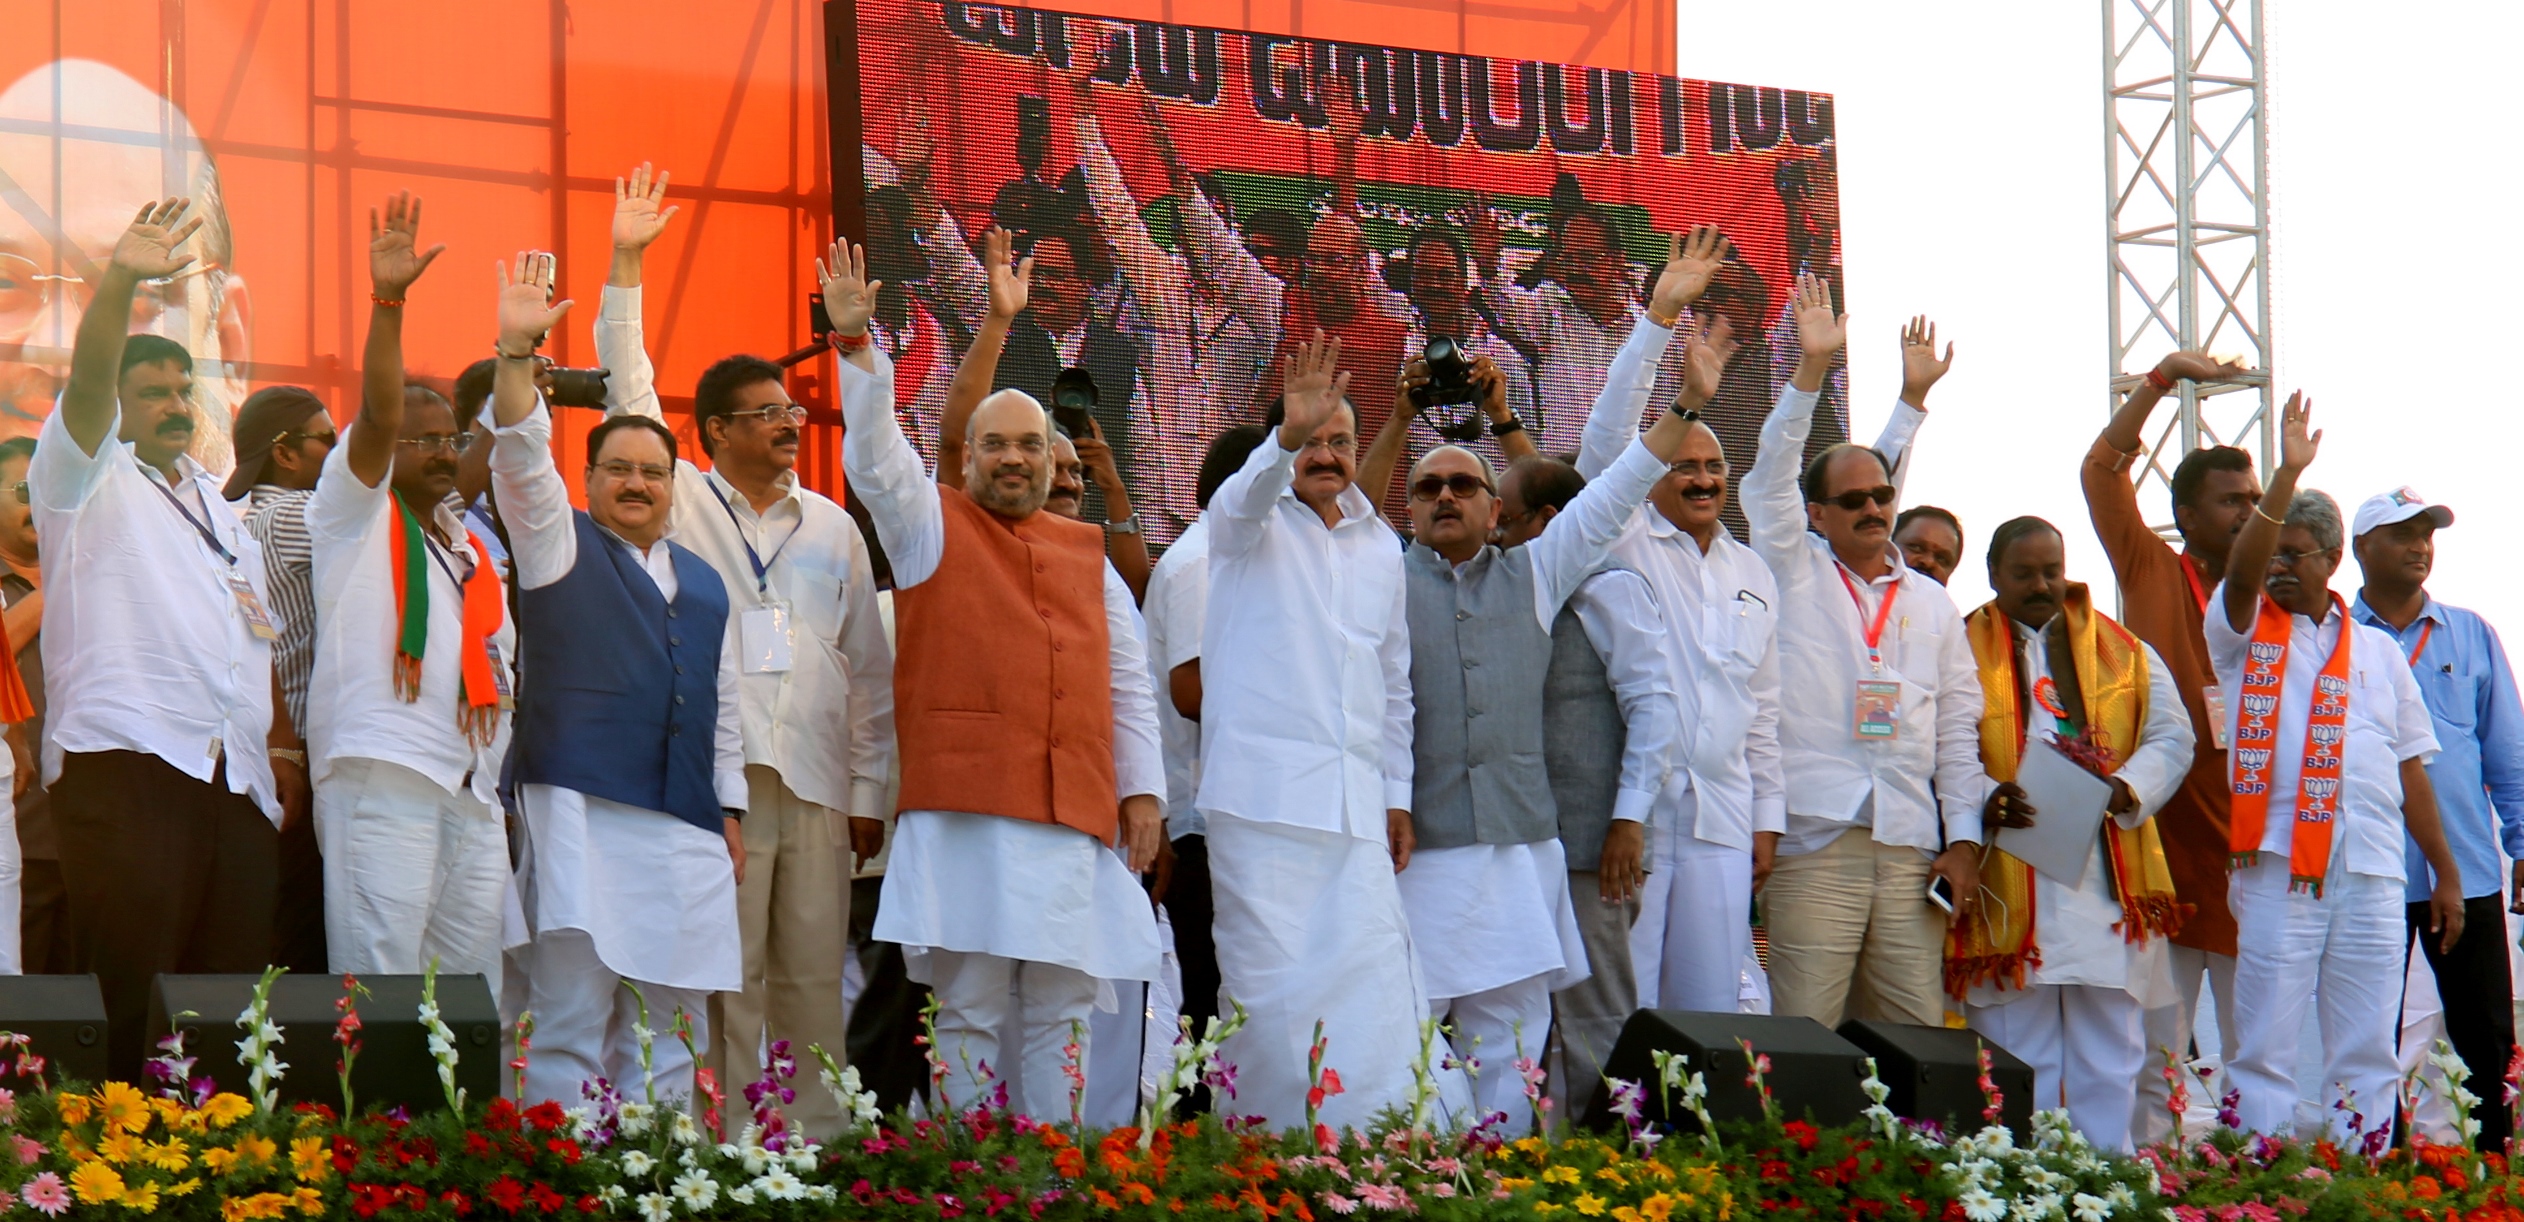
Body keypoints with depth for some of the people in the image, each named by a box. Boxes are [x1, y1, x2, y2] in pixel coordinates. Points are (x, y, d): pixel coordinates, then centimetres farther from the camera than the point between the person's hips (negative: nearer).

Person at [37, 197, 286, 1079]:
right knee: (132, 1000, -14)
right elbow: (87, 387, -11)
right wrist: (119, 285, -27)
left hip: (238, 781, 6)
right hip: (125, 766, -6)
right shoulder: (89, 481, 9)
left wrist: (283, 746, 15)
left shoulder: (219, 507, 27)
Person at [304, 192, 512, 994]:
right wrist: (387, 302, -21)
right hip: (381, 775, -7)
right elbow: (375, 416, -10)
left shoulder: (472, 547, 25)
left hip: (475, 792, 7)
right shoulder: (355, 513, 7)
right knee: (379, 992, -12)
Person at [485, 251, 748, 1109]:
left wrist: (731, 814, 17)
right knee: (570, 1029, -10)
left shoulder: (703, 584, 21)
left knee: (667, 1035, 4)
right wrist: (516, 352, -20)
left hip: (684, 829, 5)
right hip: (580, 809, -5)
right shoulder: (562, 546, 7)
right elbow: (522, 458, -9)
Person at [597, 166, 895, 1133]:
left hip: (815, 782, 3)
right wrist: (625, 267, -8)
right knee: (724, 978, -5)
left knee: (814, 980, 3)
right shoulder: (679, 504, 7)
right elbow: (628, 397, -2)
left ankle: (818, 1143, 6)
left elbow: (869, 669, 15)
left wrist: (869, 790, 9)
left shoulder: (833, 528, 16)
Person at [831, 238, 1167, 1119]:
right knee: (968, 1007, -5)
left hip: (1074, 816, 3)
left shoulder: (1088, 556, 19)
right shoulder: (930, 525, 11)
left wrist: (1142, 790, 9)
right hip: (964, 810, -3)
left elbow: (1127, 683, 17)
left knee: (1062, 1011, 3)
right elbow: (874, 454, -5)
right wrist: (855, 342, -16)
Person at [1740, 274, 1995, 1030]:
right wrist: (1812, 369, -13)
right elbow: (1771, 479, -4)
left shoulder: (1932, 604, 18)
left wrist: (1964, 837, 5)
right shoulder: (1794, 577, 10)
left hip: (1912, 852, 3)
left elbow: (1958, 728, 15)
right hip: (1814, 845, -3)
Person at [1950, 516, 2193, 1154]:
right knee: (2016, 1059, 0)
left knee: (2109, 1052, 4)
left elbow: (2172, 736, 8)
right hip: (2007, 884, -2)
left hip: (2107, 881, 2)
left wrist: (2127, 787, -12)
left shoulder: (2123, 652, 13)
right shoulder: (1963, 653, 5)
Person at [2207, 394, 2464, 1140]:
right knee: (2264, 1048, -4)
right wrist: (2287, 475, -22)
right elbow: (2240, 572, -13)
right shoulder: (2246, 630, 9)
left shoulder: (2379, 653, 17)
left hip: (2373, 874, 3)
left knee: (2368, 1054, 3)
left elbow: (2410, 769, 18)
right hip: (2277, 865, -3)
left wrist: (2446, 874, 15)